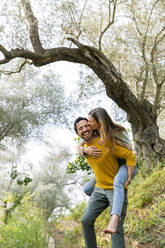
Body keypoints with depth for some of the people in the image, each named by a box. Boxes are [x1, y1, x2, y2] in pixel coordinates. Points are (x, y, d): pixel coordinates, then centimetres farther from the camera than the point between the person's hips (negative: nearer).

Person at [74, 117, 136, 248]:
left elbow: (130, 155, -19)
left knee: (116, 229, -8)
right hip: (100, 188, 7)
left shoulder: (105, 143, -20)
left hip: (117, 189, -7)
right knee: (86, 221, 3)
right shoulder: (84, 148, 3)